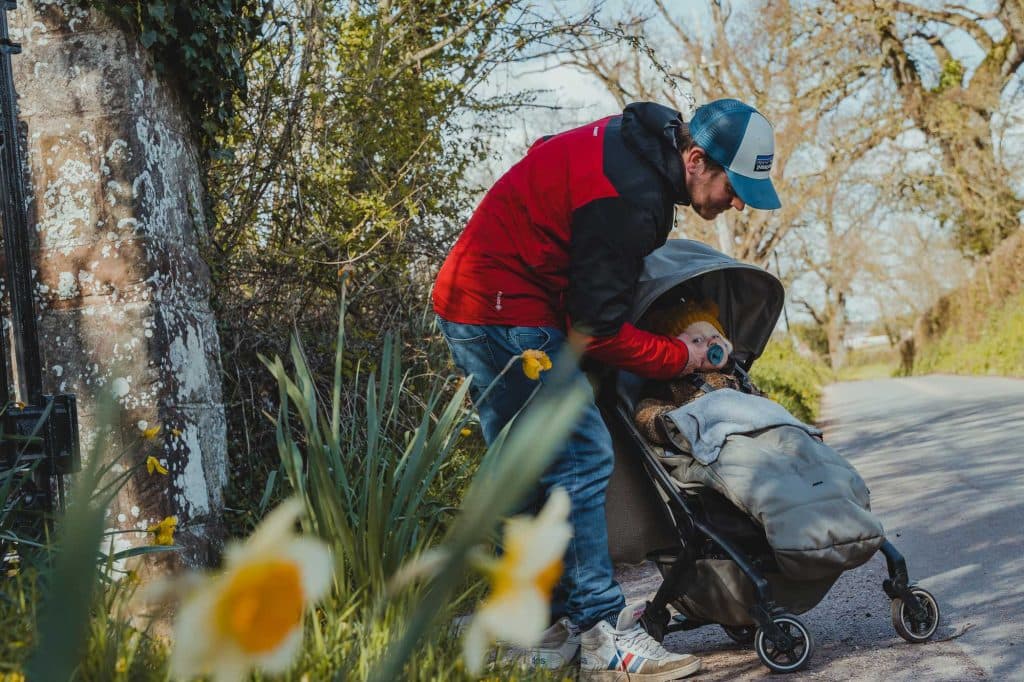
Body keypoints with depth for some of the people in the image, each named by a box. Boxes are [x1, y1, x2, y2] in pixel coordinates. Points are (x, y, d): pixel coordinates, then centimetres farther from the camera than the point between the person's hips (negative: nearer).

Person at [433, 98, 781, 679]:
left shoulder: (646, 138, 5)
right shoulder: (630, 199, -25)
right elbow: (596, 331, -22)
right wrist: (680, 358, -5)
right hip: (503, 311, -11)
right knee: (582, 456, -13)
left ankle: (551, 614, 20)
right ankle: (603, 635, -10)